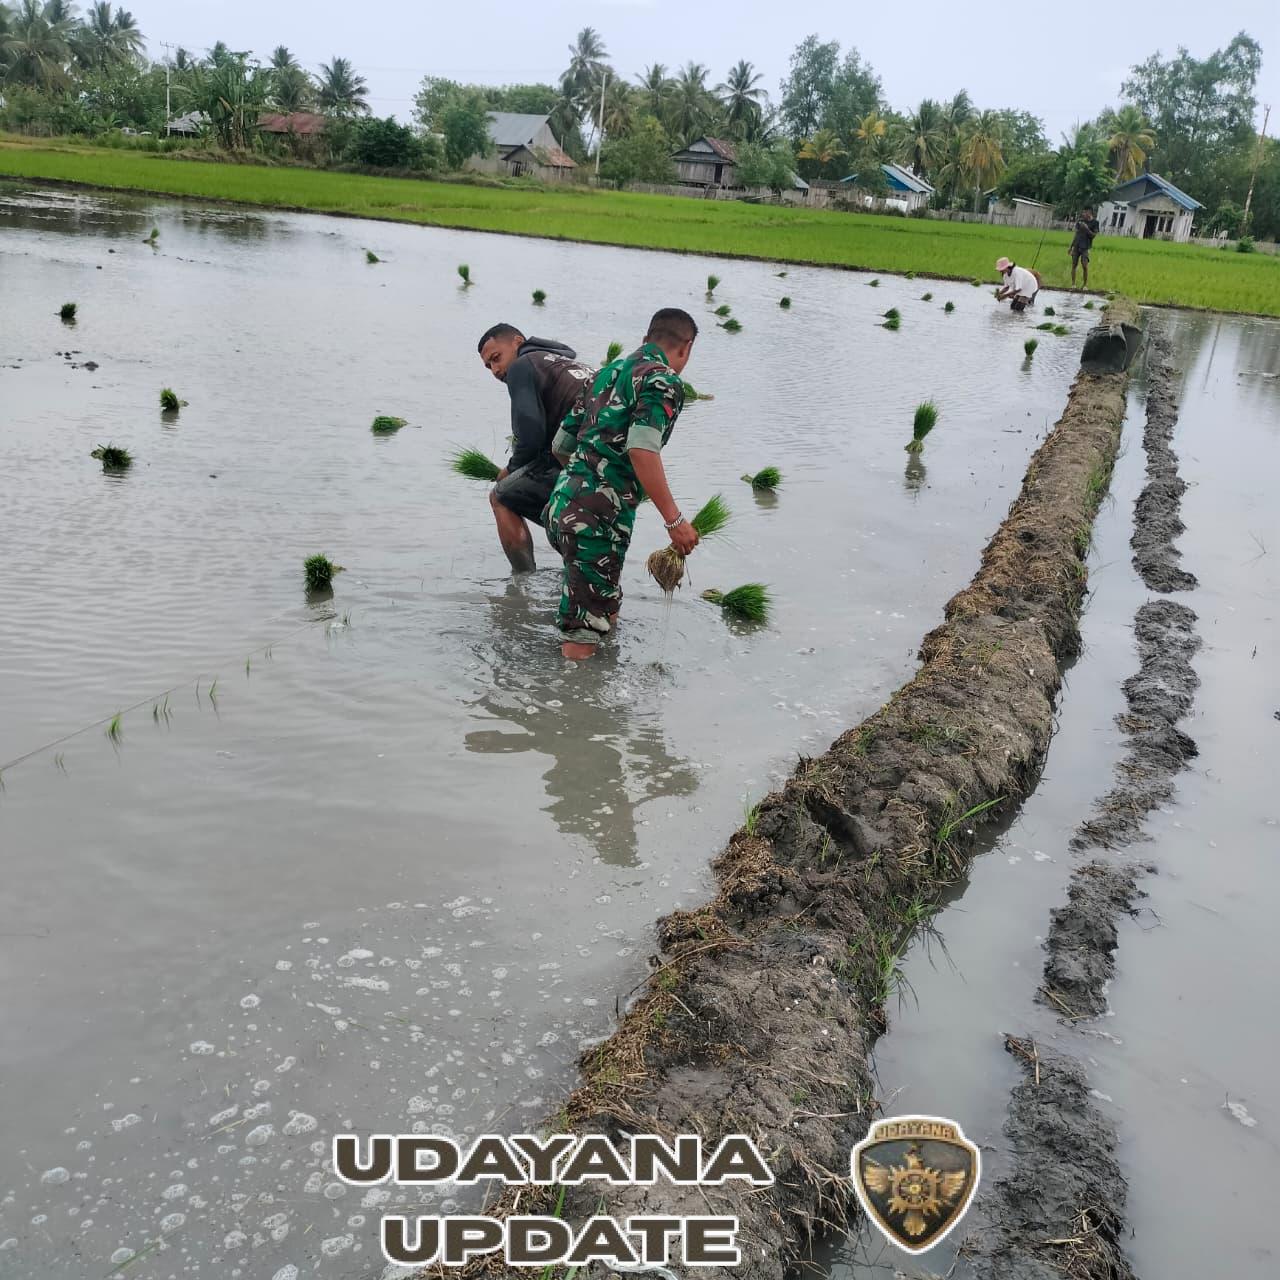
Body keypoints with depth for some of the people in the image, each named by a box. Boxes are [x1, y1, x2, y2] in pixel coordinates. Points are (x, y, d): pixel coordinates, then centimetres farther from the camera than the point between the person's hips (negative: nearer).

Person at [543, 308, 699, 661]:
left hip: (562, 503, 9)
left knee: (606, 612, 26)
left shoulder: (609, 371, 20)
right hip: (597, 517, -9)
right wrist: (675, 520, -18)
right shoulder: (663, 380, -6)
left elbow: (561, 445, 23)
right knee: (582, 637, -2)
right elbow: (643, 450, -22)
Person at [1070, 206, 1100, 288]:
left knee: (1085, 265, -11)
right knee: (1074, 264, 1)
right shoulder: (1080, 220, 10)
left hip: (1085, 247, -4)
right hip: (1076, 246, 4)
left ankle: (1086, 284, -3)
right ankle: (1073, 284, 7)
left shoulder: (1094, 222, -2)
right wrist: (1071, 246, 15)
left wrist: (1087, 228, -19)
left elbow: (1093, 235, -5)